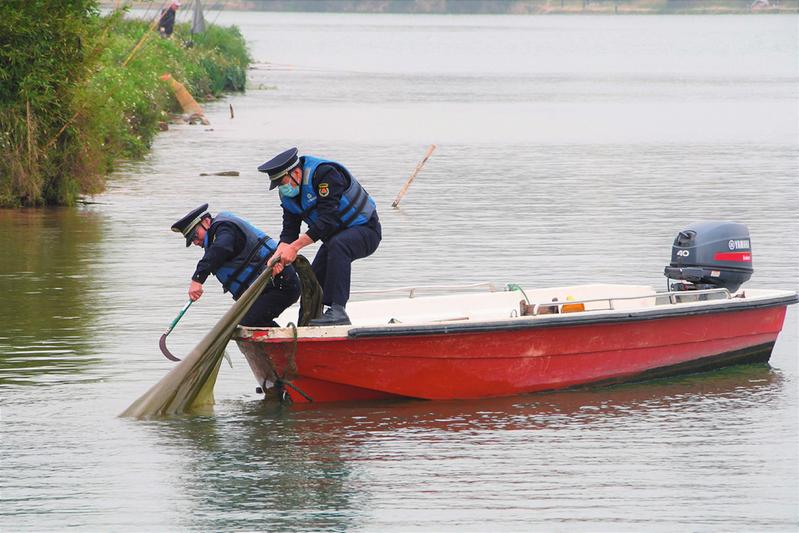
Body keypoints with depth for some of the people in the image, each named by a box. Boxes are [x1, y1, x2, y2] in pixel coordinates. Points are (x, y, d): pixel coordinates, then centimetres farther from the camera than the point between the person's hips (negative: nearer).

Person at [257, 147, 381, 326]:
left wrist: (295, 247, -33)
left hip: (366, 230, -9)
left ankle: (338, 310, -41)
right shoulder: (288, 192, -2)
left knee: (337, 245, -37)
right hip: (336, 235, 9)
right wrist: (278, 256, -27)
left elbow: (327, 221, -33)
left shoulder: (325, 174, -28)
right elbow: (289, 231, -6)